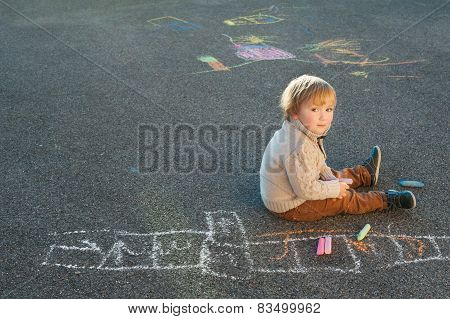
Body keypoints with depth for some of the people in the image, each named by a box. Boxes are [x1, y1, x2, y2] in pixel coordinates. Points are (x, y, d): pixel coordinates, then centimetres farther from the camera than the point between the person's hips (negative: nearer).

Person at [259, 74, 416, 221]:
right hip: (291, 208, -9)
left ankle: (365, 173, 48)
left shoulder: (309, 131, -5)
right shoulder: (299, 149, -37)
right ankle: (386, 200, 16)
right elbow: (306, 189, -31)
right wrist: (335, 188, -17)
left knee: (333, 176, 25)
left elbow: (317, 164, 12)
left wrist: (329, 178, -3)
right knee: (345, 199, -1)